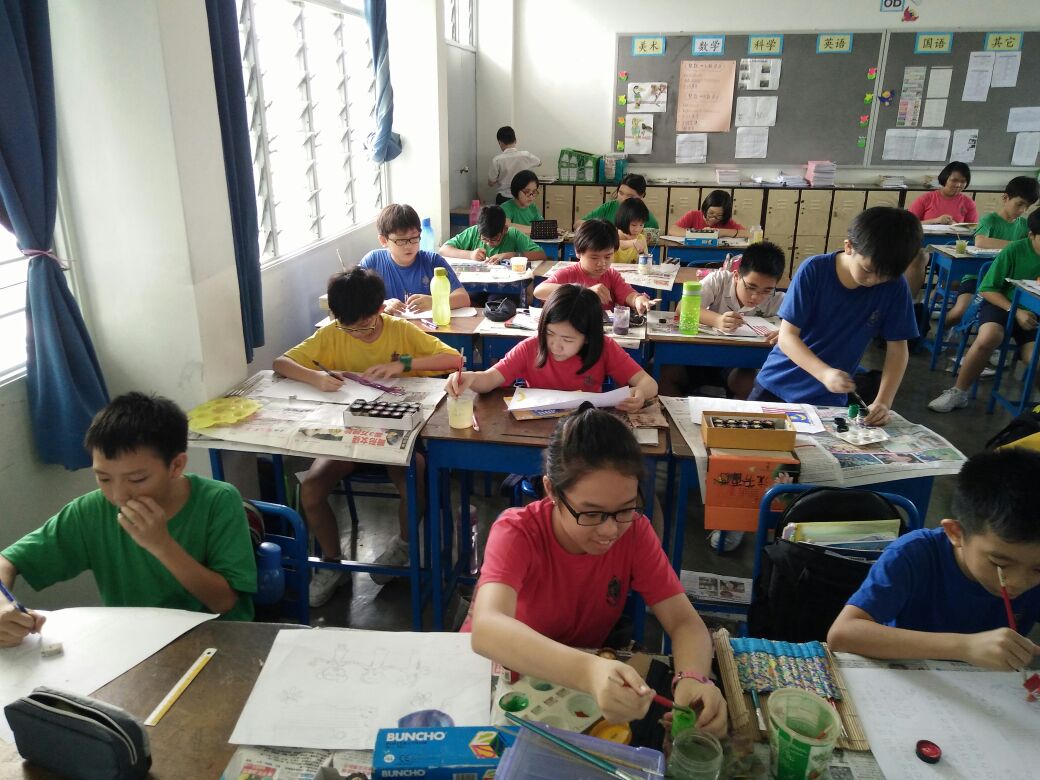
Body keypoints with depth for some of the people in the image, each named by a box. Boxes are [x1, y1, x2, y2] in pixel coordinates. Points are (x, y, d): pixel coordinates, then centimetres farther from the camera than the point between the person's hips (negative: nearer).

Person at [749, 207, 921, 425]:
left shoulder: (894, 287, -11)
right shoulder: (813, 271, -18)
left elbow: (897, 349, -4)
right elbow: (786, 336, -19)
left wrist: (883, 401, -18)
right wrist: (825, 373, -34)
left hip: (828, 399, 1)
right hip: (776, 385, -1)